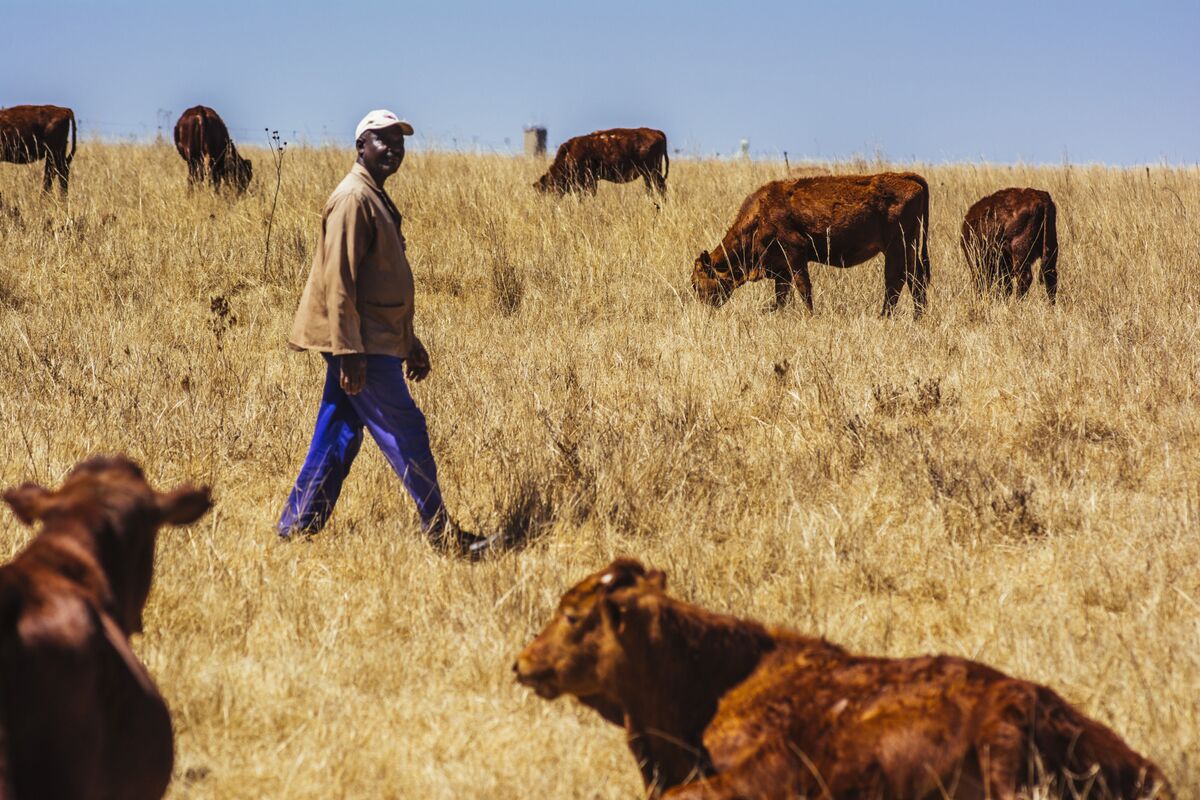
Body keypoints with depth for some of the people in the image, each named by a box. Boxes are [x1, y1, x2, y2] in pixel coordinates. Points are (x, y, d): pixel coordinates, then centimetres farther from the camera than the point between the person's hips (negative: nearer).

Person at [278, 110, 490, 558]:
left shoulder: (375, 199, 18)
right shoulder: (353, 200, -14)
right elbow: (338, 282, -20)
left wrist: (410, 342, 26)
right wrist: (349, 353, -24)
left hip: (374, 342, 10)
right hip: (362, 345, -10)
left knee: (337, 440, 11)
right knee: (406, 434, -4)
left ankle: (294, 531, 14)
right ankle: (443, 537, 2)